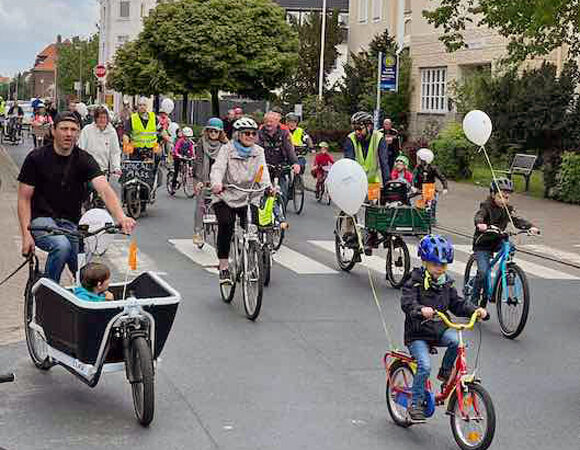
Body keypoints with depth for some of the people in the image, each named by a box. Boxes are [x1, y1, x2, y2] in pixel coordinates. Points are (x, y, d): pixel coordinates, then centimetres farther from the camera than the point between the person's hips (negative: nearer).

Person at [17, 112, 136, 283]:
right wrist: (26, 235, -15)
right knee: (61, 245, -33)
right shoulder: (36, 158, -6)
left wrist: (121, 217, -38)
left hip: (71, 223, 2)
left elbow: (104, 189, -19)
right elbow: (24, 199, -3)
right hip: (42, 218, -2)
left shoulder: (84, 160, -3)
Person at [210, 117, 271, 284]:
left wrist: (268, 186, -32)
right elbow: (218, 168, -17)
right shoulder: (227, 149, -1)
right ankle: (223, 267, -15)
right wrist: (217, 183, -40)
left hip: (249, 198, 2)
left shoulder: (258, 152, 6)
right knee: (226, 225, -25)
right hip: (225, 196, -2)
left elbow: (263, 171, -9)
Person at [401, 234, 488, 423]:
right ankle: (415, 403, -6)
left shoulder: (446, 283, 9)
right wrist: (421, 310, -46)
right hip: (418, 334, -4)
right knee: (425, 366, -22)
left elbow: (457, 304, 11)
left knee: (455, 339, -27)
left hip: (439, 330, 4)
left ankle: (445, 372, -2)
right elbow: (407, 303, -24)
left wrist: (475, 310, -7)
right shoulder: (415, 282, -9)